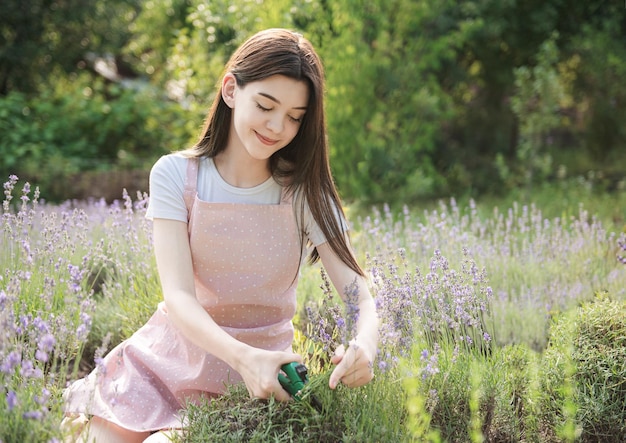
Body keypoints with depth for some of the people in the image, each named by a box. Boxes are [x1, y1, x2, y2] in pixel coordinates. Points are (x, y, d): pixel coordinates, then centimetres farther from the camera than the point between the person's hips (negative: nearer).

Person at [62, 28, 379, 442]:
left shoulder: (306, 193, -7)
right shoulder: (176, 175, -9)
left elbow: (358, 294, -14)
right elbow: (178, 295, -19)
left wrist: (365, 343, -39)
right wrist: (243, 357, -37)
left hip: (262, 373, 0)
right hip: (171, 363, 0)